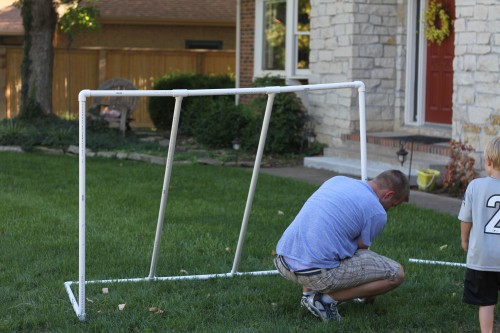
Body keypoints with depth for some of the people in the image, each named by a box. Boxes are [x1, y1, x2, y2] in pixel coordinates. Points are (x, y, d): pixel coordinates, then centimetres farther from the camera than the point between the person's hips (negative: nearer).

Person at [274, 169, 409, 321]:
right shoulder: (377, 213, 0)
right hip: (318, 273, -7)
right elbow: (359, 248, 15)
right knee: (395, 273, 3)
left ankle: (309, 292, 18)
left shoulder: (337, 180, 21)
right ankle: (328, 299, 0)